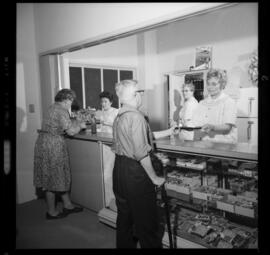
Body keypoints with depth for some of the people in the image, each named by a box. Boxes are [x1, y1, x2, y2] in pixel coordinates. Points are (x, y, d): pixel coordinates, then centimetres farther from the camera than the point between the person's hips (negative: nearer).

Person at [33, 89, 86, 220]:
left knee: (61, 175, 16)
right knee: (53, 177, 2)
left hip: (44, 142, 10)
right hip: (53, 145, -10)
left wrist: (77, 123, 17)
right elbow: (70, 131, -17)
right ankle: (52, 212, 17)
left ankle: (67, 205, 27)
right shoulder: (61, 110, -15)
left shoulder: (53, 107, 15)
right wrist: (80, 126, 2)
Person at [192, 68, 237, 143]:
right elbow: (195, 124, 10)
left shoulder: (229, 102, 3)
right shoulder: (202, 103, 18)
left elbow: (227, 127, -9)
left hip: (224, 144, -4)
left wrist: (212, 127, -26)